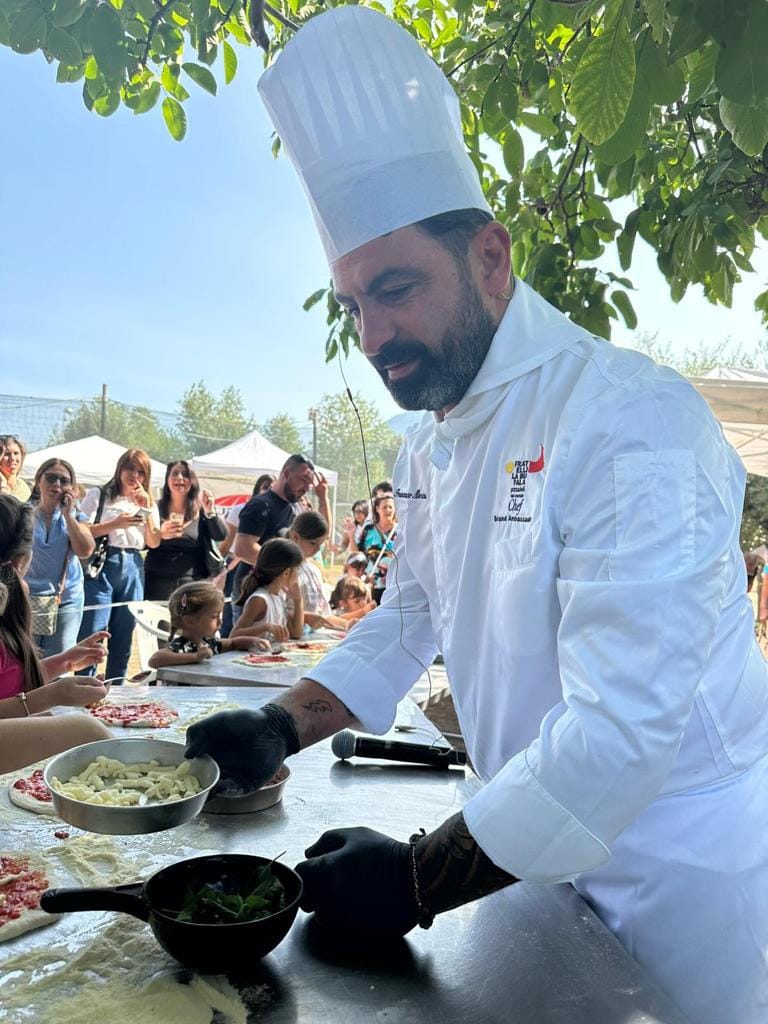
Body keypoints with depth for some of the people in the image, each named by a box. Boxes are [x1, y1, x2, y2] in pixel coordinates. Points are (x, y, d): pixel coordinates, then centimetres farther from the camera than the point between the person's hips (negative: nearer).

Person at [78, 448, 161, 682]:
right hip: (102, 567, -4)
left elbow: (154, 542, 6)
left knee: (123, 639, 8)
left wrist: (147, 509, -3)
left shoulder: (148, 502, 17)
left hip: (133, 569, 4)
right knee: (92, 635, -8)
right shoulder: (98, 495, 5)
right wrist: (115, 524, -14)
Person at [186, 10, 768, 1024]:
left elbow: (623, 730, -31)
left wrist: (420, 878, -23)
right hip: (549, 858, 7)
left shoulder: (631, 419, -27)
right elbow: (410, 620, 10)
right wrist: (280, 729, -2)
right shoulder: (429, 444, 1)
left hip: (686, 873, -6)